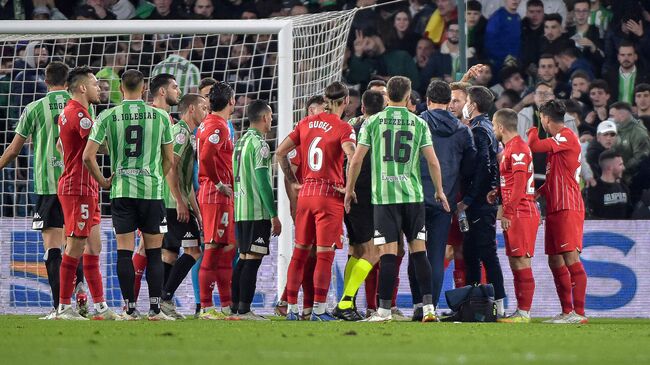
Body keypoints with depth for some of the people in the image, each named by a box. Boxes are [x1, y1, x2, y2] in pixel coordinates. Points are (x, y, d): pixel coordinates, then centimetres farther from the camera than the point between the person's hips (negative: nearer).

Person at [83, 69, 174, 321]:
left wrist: (102, 181, 10)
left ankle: (130, 309, 2)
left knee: (124, 251, 3)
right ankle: (155, 309, 3)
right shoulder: (161, 116, 1)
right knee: (153, 252, 6)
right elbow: (169, 159, 8)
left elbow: (88, 157, -4)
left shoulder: (107, 117, -1)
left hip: (121, 190, 0)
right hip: (152, 190, 0)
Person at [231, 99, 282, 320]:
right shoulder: (259, 144, -12)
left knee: (244, 258, 13)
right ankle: (244, 310, -12)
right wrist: (274, 215, -14)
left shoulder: (241, 142, 16)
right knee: (253, 259, -9)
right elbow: (263, 182, -16)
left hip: (240, 210, 9)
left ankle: (235, 306, 15)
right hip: (257, 211, -9)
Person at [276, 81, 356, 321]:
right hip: (330, 194, -5)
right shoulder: (343, 128, -8)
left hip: (306, 192, 5)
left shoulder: (306, 124, 8)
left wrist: (293, 182, 15)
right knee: (324, 254, -2)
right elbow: (353, 158, -24)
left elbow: (280, 152, 10)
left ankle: (291, 308, 13)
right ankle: (319, 310, -4)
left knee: (300, 251, 11)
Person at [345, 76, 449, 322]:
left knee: (388, 254, -3)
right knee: (419, 251, 5)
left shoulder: (373, 122, 1)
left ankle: (384, 309, -3)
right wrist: (439, 191, 17)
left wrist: (350, 189, 14)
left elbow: (356, 160, 1)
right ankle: (428, 307, 1)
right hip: (413, 195, 1)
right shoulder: (419, 123, 4)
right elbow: (433, 162, 4)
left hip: (384, 196, -1)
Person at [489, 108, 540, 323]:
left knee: (521, 261, -9)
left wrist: (508, 213, -20)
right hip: (515, 215, 10)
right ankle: (520, 311, 15)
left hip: (521, 214, -10)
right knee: (515, 262, 12)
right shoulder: (509, 148, 19)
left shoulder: (517, 149, -14)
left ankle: (524, 313, -9)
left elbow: (519, 184, -20)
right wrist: (496, 193, 8)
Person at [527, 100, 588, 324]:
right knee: (555, 261, 10)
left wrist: (532, 131, 2)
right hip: (555, 209, 10)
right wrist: (539, 192, 13)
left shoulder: (567, 137, -10)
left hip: (567, 208, -10)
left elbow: (534, 146, -19)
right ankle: (567, 312, 14)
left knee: (571, 259, -14)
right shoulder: (557, 141, 22)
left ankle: (578, 312, -18)